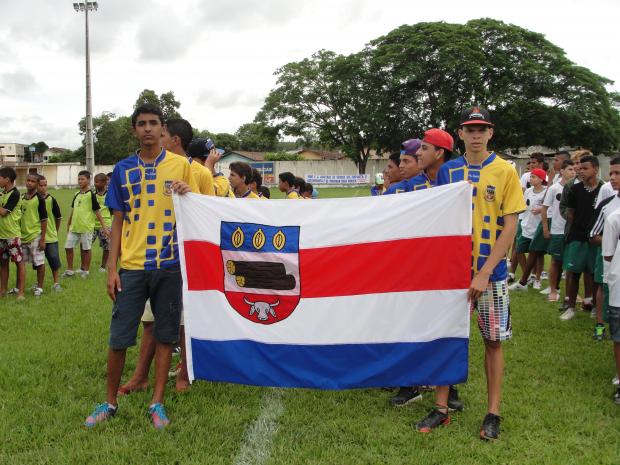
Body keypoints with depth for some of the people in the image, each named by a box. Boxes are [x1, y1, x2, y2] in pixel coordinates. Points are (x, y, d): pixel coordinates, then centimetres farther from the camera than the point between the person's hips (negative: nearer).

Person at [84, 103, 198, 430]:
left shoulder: (181, 165, 4)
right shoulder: (123, 169, 7)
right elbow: (118, 220, 8)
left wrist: (188, 194, -16)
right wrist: (111, 267, 2)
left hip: (170, 264, -1)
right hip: (131, 266, 1)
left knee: (165, 335, 6)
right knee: (118, 337, 4)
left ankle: (157, 402, 18)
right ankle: (110, 402, 21)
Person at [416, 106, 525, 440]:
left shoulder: (505, 171, -4)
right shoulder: (448, 170, 5)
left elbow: (510, 226, -8)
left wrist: (485, 272, -15)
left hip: (490, 272, -2)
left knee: (493, 341, 6)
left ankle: (493, 413, 18)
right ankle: (441, 409, 19)